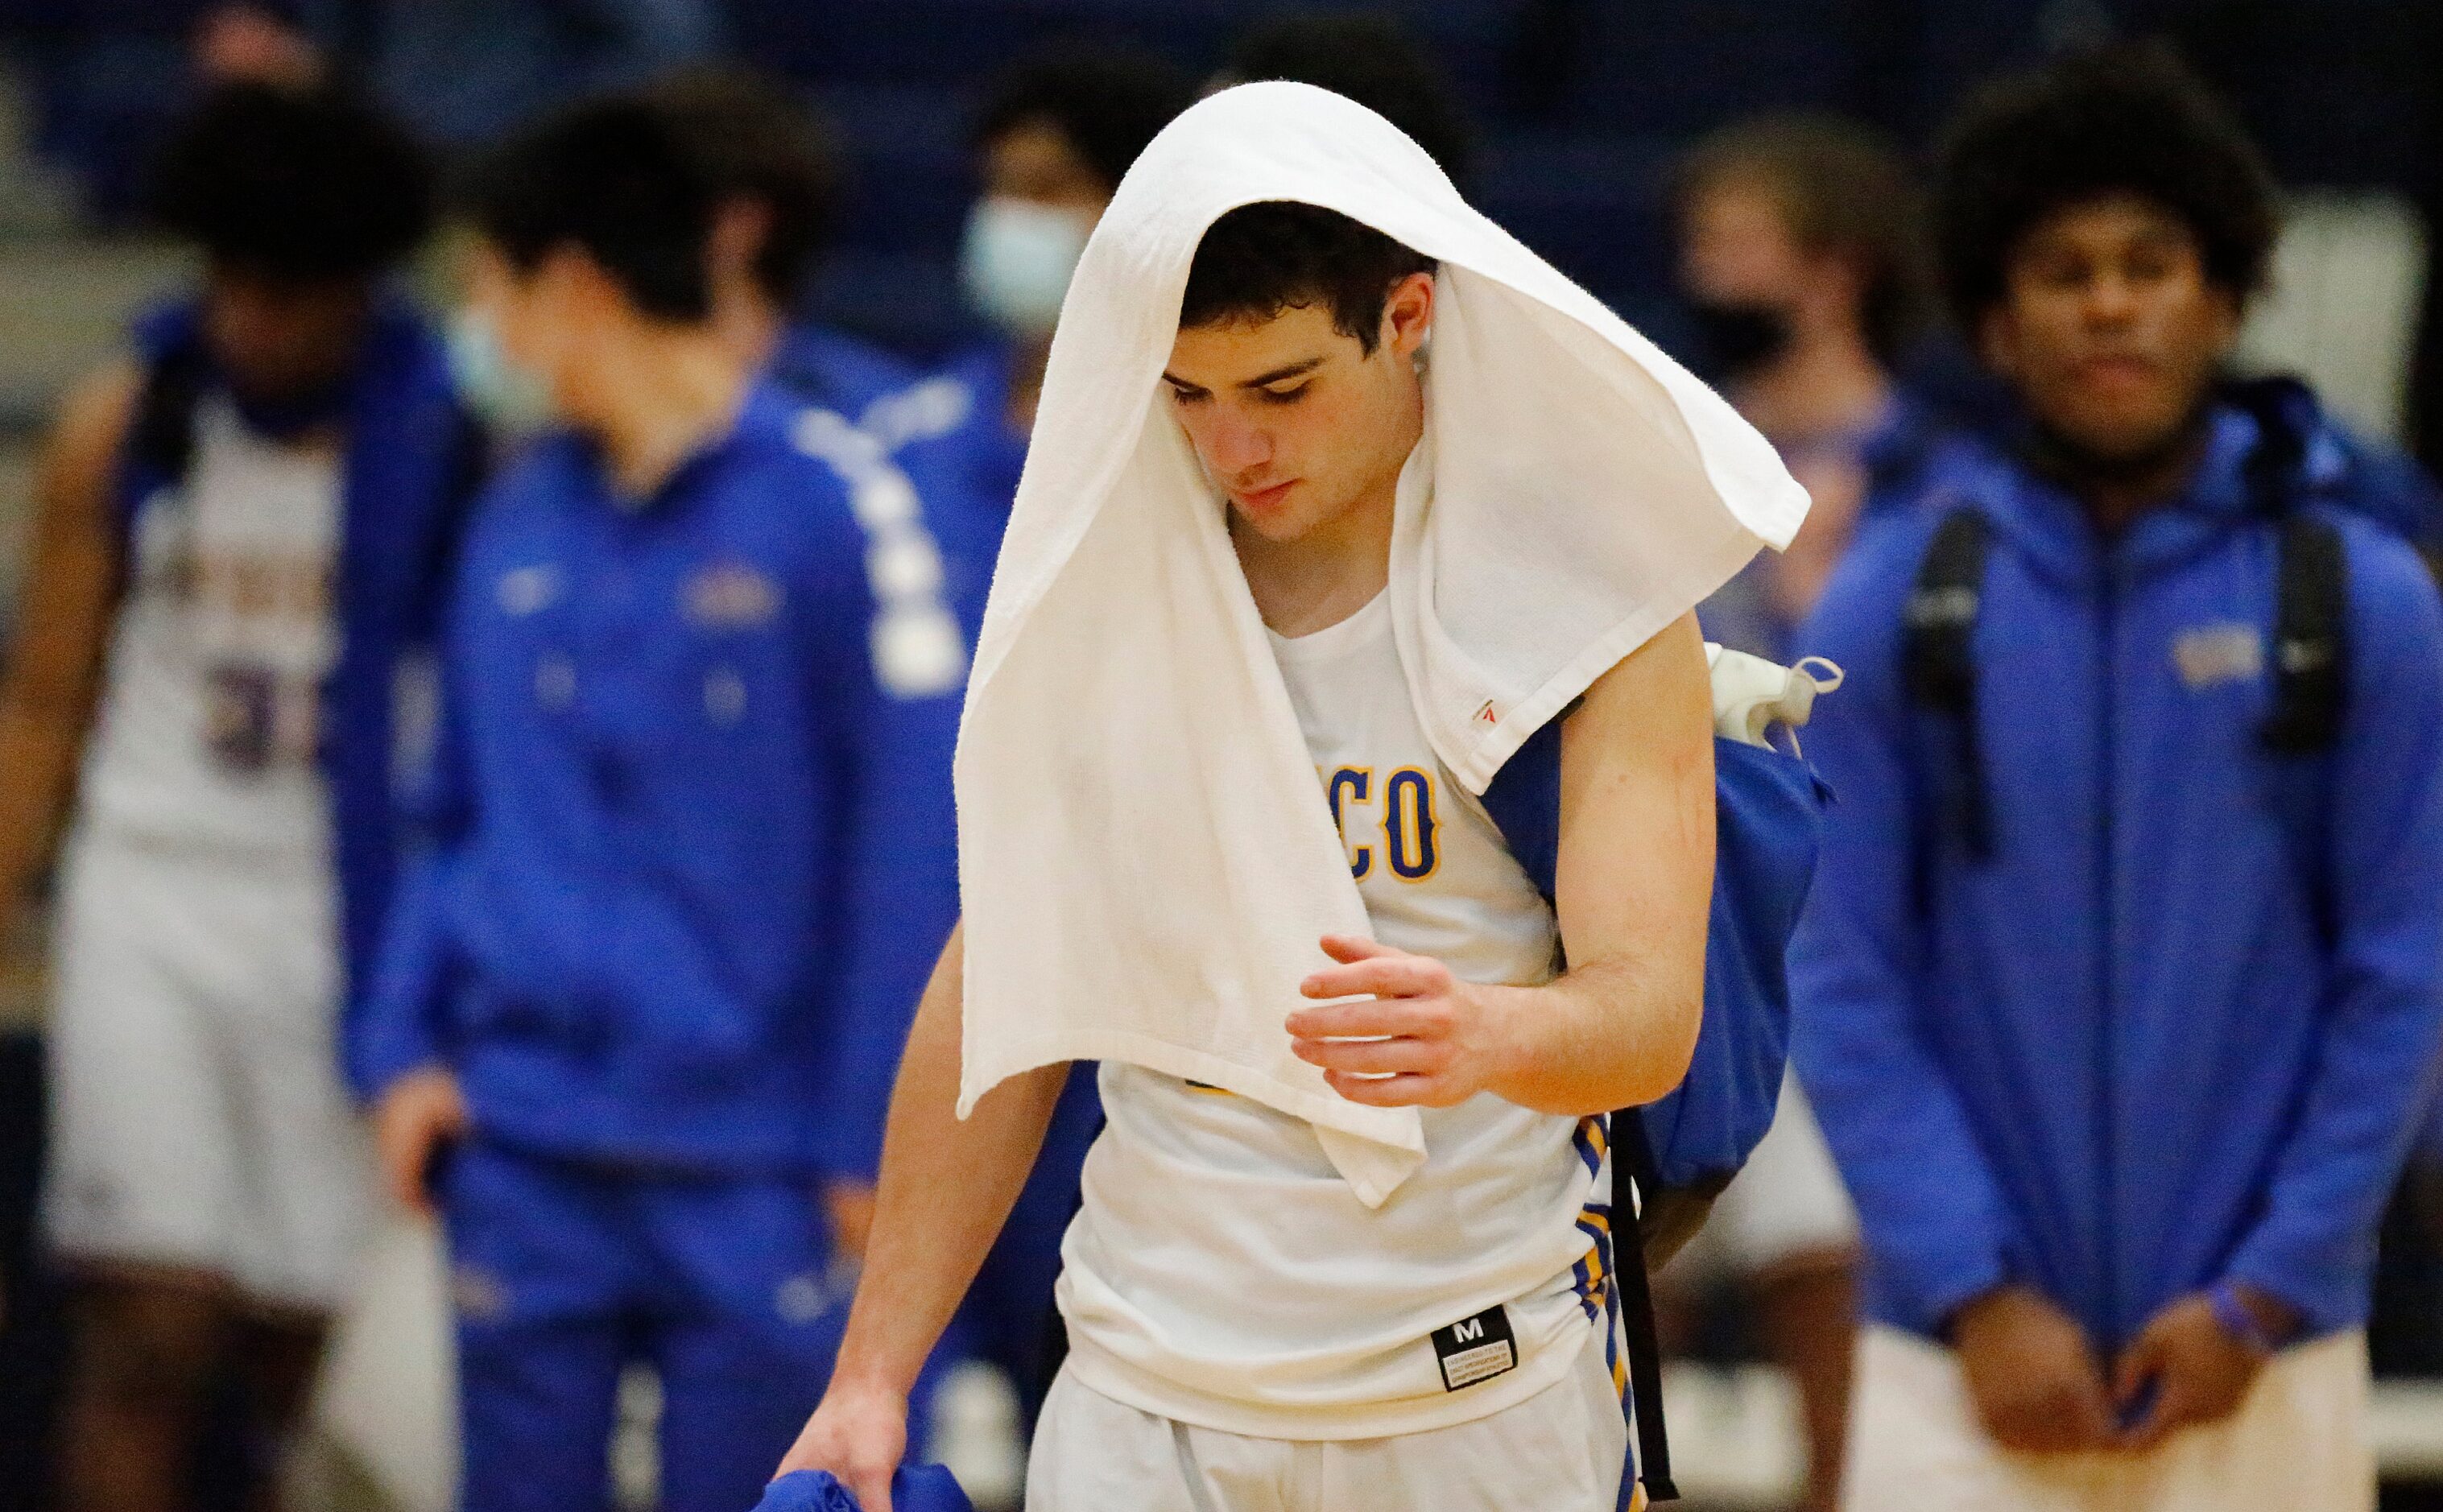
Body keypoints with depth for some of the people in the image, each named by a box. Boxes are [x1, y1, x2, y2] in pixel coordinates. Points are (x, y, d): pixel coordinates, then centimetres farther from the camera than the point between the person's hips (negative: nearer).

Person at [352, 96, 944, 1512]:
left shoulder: (827, 506, -8)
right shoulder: (520, 520, 8)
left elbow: (901, 837, -9)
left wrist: (871, 1131, -11)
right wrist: (405, 1042, 5)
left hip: (751, 1168, -5)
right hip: (524, 1150, 5)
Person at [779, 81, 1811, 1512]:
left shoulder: (1584, 598, -6)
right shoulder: (1109, 588, 3)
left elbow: (1649, 1009, -17)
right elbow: (1004, 992, 8)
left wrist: (1482, 1033, -40)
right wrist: (872, 1377, 4)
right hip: (1142, 1397, 2)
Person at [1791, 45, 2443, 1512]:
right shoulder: (1894, 604, 2)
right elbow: (1844, 978, 1)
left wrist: (2264, 1298, -6)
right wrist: (1973, 1294, -8)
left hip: (2261, 1352, 0)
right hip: (1966, 1349, 0)